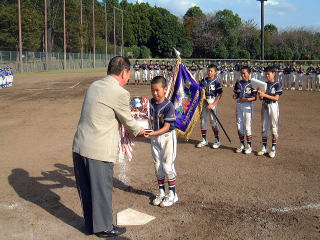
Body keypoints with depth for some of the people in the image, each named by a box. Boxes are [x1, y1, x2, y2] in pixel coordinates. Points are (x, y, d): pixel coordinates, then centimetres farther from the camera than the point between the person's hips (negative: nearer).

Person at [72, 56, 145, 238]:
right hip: (99, 150, -8)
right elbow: (128, 121, -2)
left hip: (79, 146, 8)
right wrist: (139, 131, 19)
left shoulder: (94, 86, 10)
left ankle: (91, 223, 36)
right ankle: (103, 227, 24)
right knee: (102, 189, 9)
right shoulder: (120, 93, -14)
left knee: (86, 188, 19)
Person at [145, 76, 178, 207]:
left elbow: (166, 127, -22)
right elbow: (150, 119, 4)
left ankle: (172, 194, 15)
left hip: (167, 137, -6)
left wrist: (153, 133, -34)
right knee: (158, 166, 14)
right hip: (154, 137, 6)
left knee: (167, 165, -1)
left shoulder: (168, 105, -20)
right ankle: (161, 192, 28)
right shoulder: (151, 103, -4)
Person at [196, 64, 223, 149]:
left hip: (212, 101, -5)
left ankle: (217, 140, 9)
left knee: (213, 120, -5)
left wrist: (213, 104, -17)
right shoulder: (203, 81, 8)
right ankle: (204, 140, 21)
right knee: (203, 120, 9)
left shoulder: (216, 81, -7)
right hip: (204, 102, 5)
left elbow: (219, 94, -10)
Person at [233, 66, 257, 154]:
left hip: (247, 106, -5)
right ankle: (242, 145, 21)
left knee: (247, 126, -3)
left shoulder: (252, 84, -5)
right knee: (239, 126, 8)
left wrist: (247, 99, -22)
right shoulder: (238, 83, 9)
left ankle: (249, 146, 8)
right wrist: (235, 97, -5)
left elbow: (255, 97, -7)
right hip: (238, 105, 5)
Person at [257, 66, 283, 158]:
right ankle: (264, 148, 17)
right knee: (264, 127, 9)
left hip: (273, 106, -5)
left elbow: (276, 98, -14)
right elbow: (261, 98, 7)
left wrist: (265, 95, -20)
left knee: (274, 127, -1)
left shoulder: (277, 84, -5)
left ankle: (273, 149, 6)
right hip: (264, 106, 5)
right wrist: (260, 94, -15)